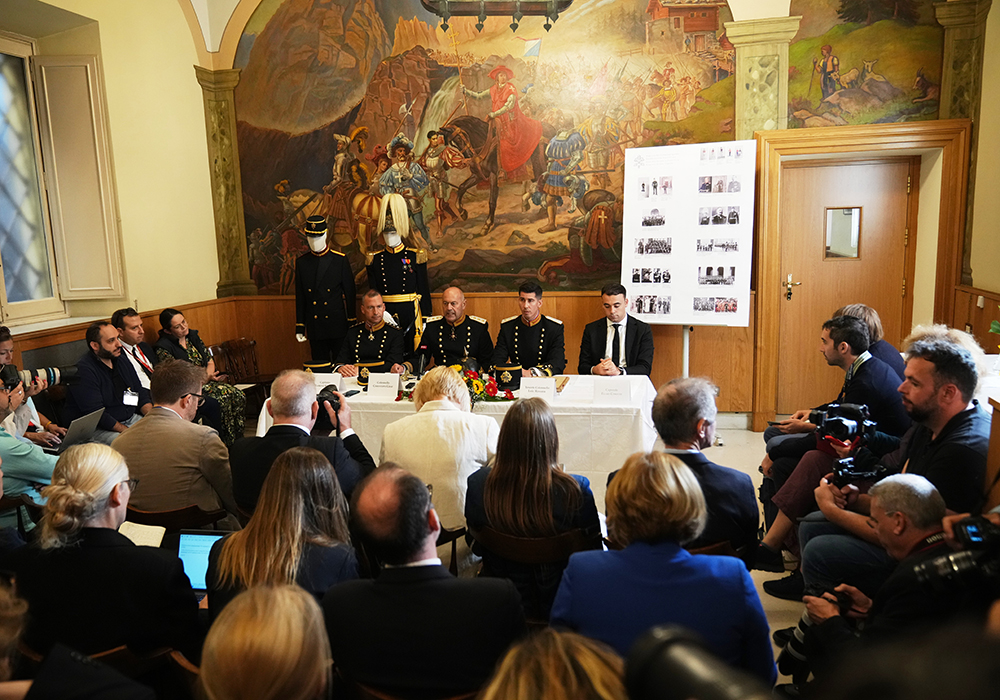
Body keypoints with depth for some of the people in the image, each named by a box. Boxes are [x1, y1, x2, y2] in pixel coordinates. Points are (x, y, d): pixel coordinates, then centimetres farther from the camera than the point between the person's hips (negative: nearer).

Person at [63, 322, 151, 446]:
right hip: (98, 428, -8)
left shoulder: (122, 362, 11)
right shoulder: (84, 371, -15)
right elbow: (96, 414, -21)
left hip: (131, 418, 8)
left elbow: (141, 393, 16)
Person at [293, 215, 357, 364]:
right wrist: (299, 328, 6)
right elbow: (300, 297, 7)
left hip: (337, 325, -2)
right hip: (315, 328, 2)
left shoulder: (340, 259, -3)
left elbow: (350, 294, -1)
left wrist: (352, 324, -2)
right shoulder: (301, 262, 4)